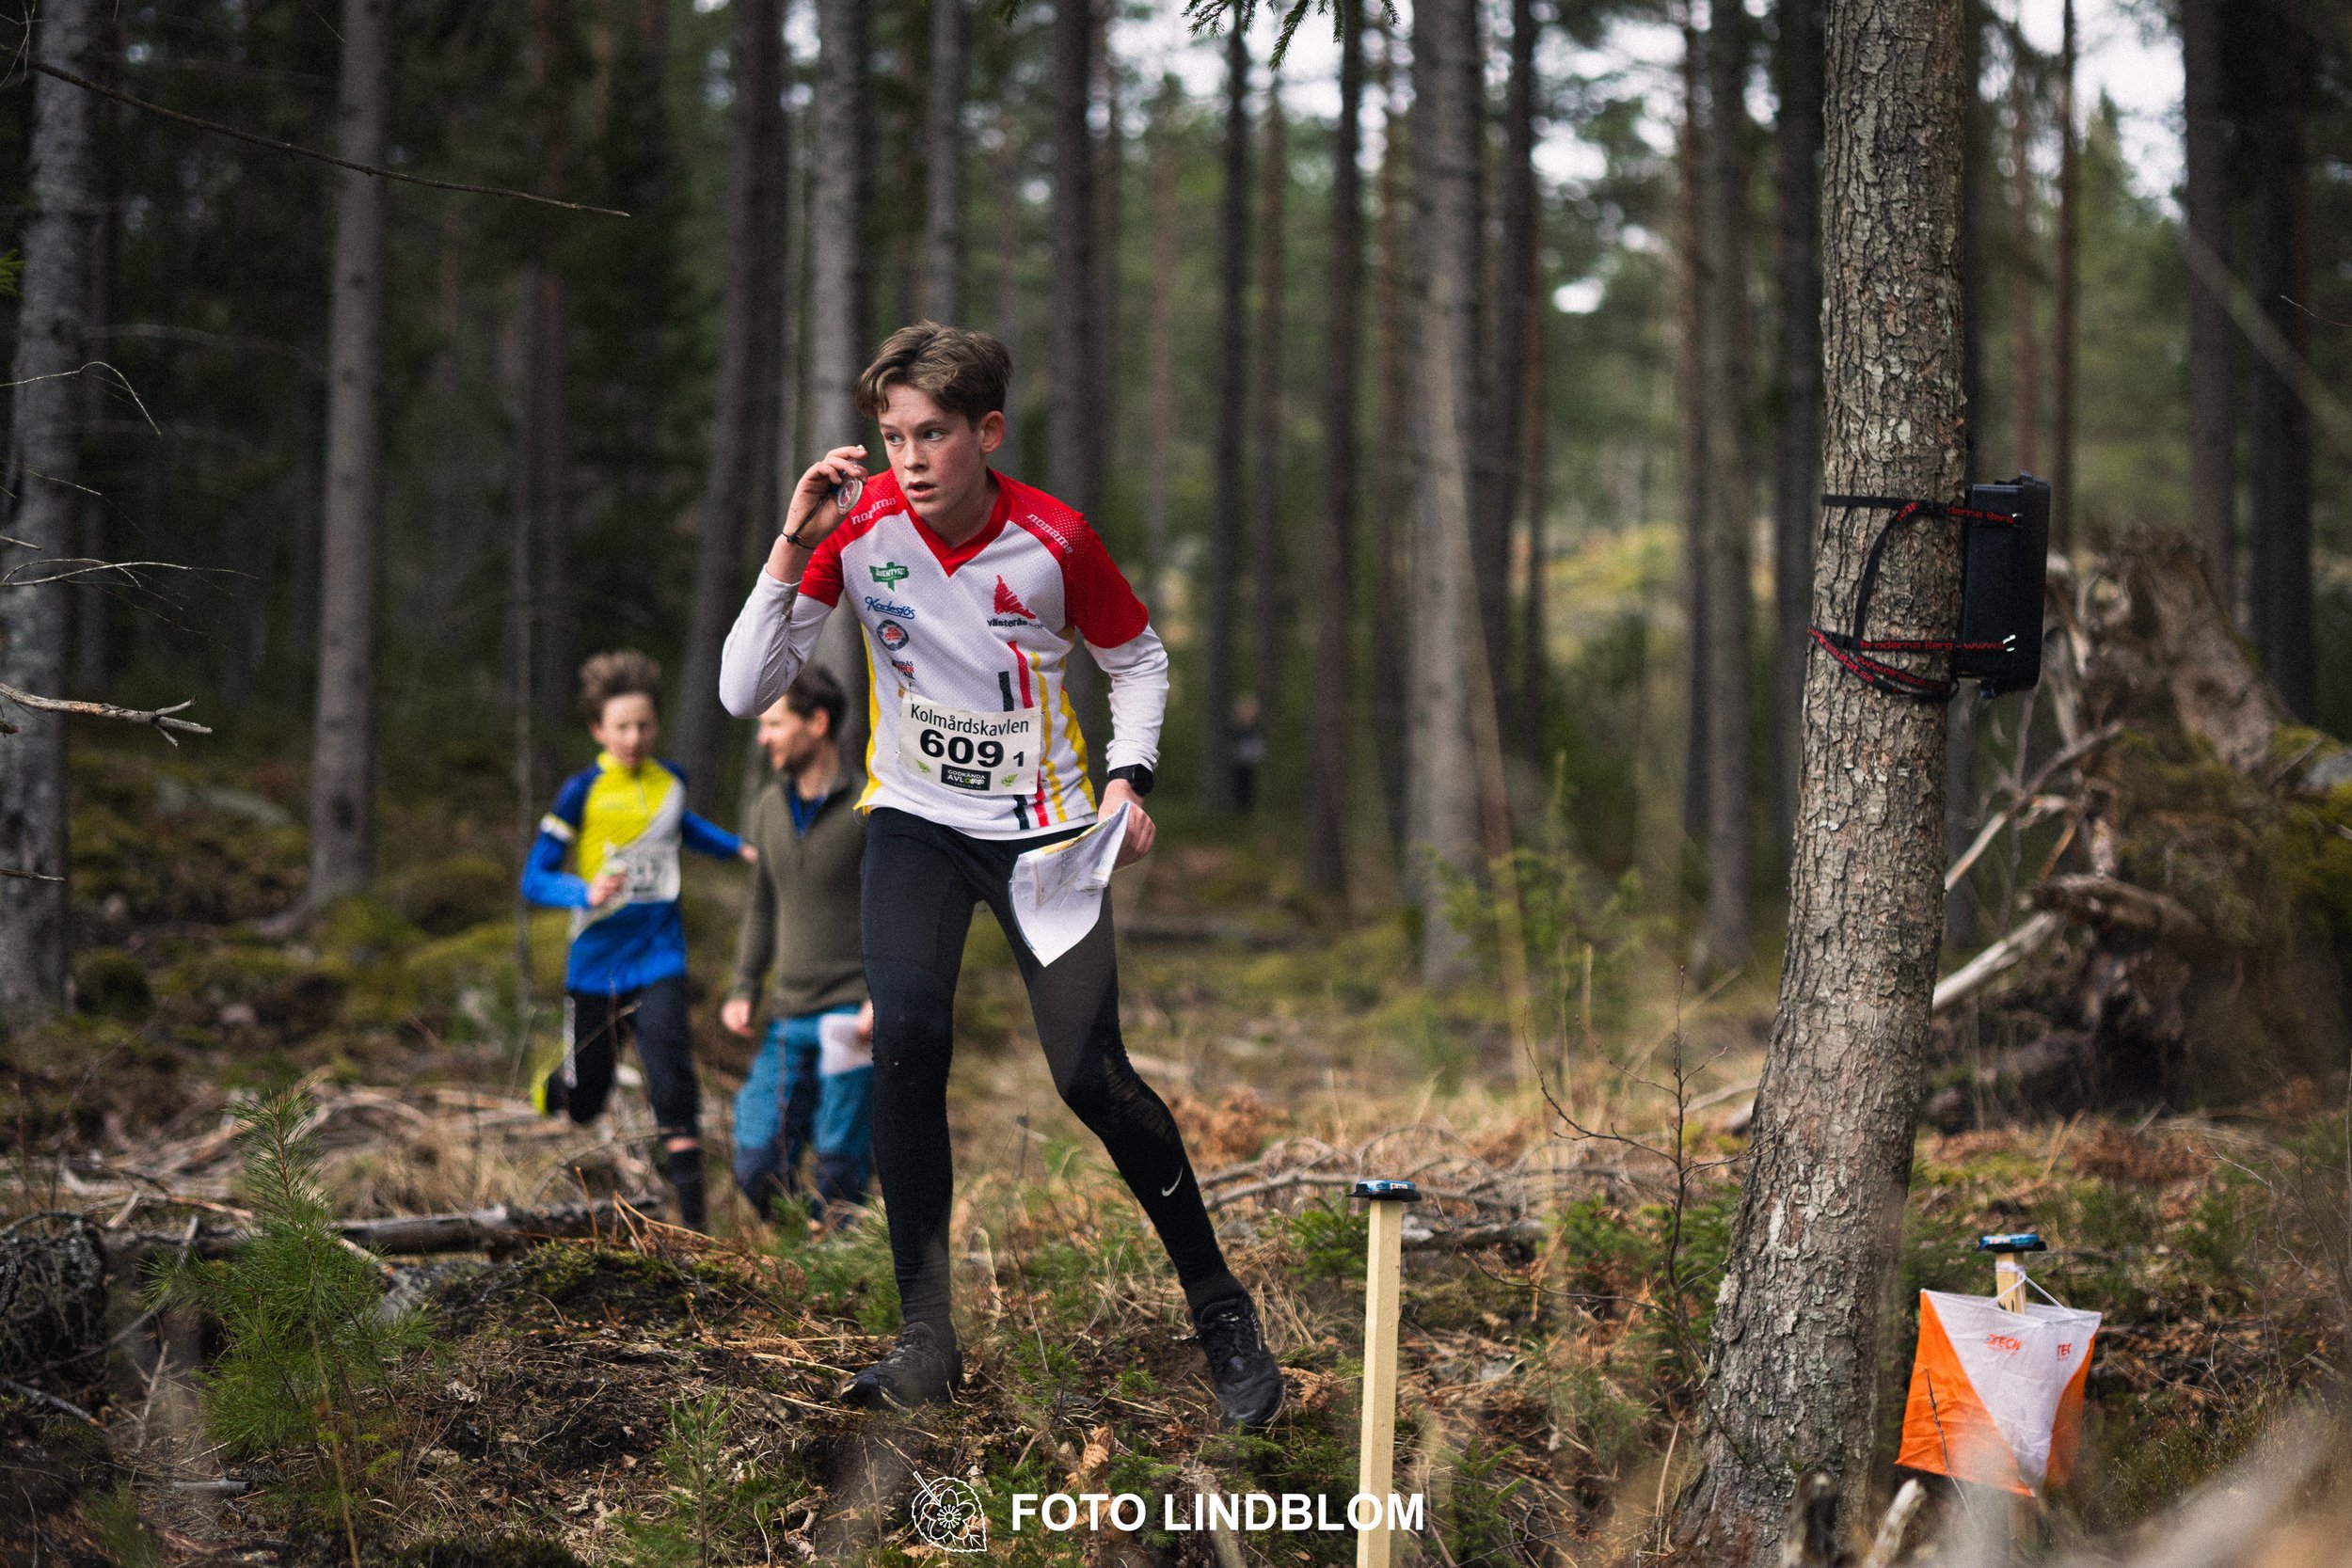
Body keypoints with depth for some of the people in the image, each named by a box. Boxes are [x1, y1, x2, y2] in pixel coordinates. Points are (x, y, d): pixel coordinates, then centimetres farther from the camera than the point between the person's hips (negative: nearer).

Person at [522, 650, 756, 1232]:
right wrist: (588, 893, -28)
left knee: (670, 1065, -19)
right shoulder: (581, 793, -10)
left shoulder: (671, 781, 4)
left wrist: (738, 848, 17)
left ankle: (692, 1220, -20)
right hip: (596, 961, -2)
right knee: (584, 1105, 10)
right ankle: (550, 1090, 49)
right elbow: (534, 880, -10)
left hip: (658, 955, 2)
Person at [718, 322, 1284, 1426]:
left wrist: (1127, 777, -9)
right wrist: (793, 549, -24)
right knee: (905, 1039, -22)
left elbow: (1138, 659, 6)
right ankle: (926, 1334, -11)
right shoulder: (857, 526, -12)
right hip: (915, 821, 1)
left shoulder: (1053, 540, -13)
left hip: (1044, 828, -1)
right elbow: (744, 693, -14)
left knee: (1092, 1077, -11)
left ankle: (1217, 1304, 10)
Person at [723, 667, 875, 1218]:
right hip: (790, 1018, 6)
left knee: (840, 1167, -7)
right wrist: (744, 988, 13)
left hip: (854, 1014, -6)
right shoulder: (770, 806, 13)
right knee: (757, 1164, 0)